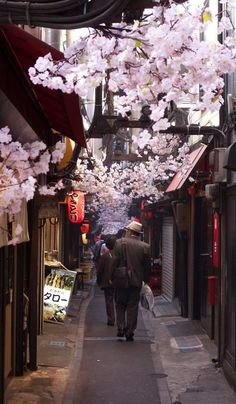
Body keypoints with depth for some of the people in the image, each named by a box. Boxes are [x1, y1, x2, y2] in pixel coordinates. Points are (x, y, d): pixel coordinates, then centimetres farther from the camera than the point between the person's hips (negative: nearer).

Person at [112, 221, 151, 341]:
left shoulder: (120, 243, -7)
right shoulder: (145, 247, -2)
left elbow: (115, 262, -8)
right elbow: (147, 266, 3)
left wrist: (112, 277, 1)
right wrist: (145, 280, 14)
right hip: (137, 281, 1)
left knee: (120, 305, 13)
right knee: (133, 307, 7)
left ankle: (120, 329, 5)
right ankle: (130, 333, 8)